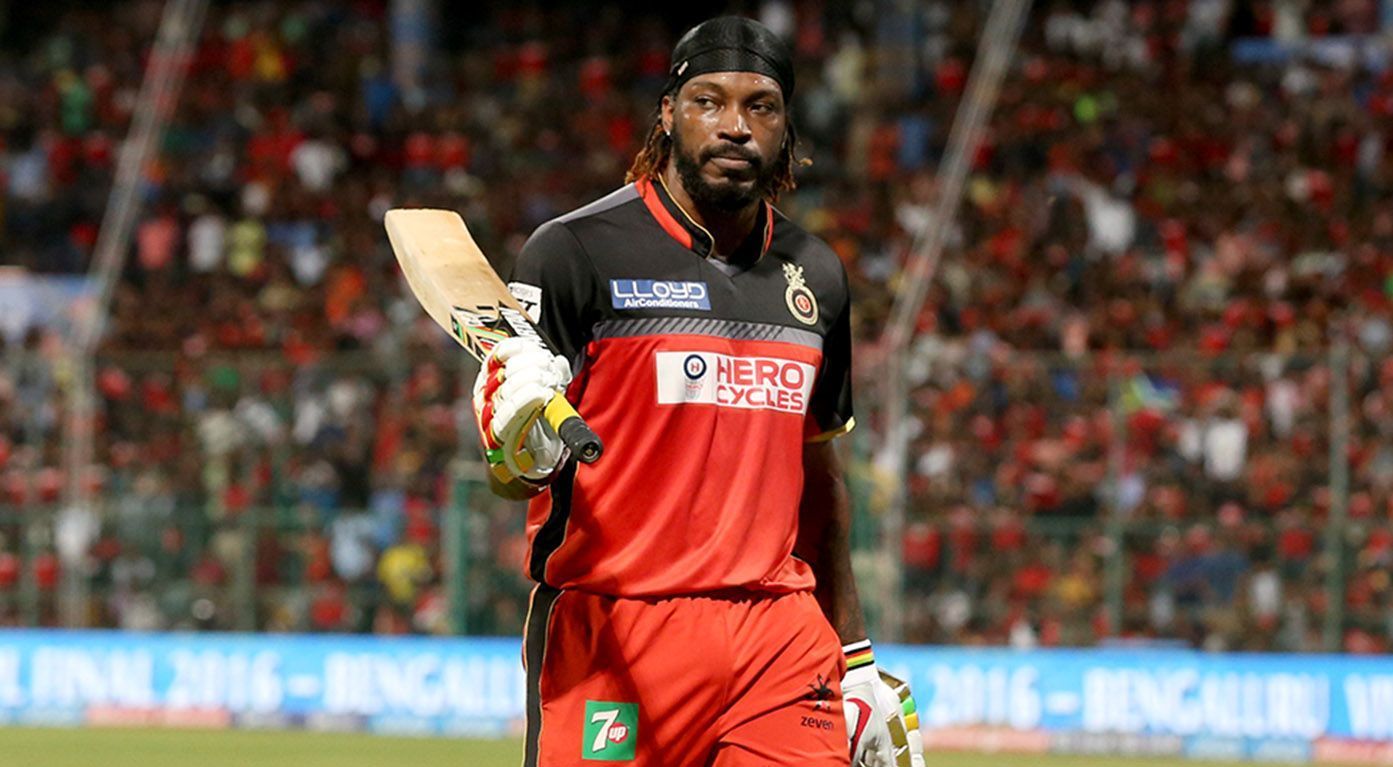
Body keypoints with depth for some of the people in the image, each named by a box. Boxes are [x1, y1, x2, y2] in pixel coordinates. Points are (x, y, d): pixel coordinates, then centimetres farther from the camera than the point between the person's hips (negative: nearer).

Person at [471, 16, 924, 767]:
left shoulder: (816, 275, 14)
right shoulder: (576, 250, -3)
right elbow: (514, 475, -7)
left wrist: (856, 661, 22)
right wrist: (519, 448, -30)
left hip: (783, 639, 4)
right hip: (613, 635, -4)